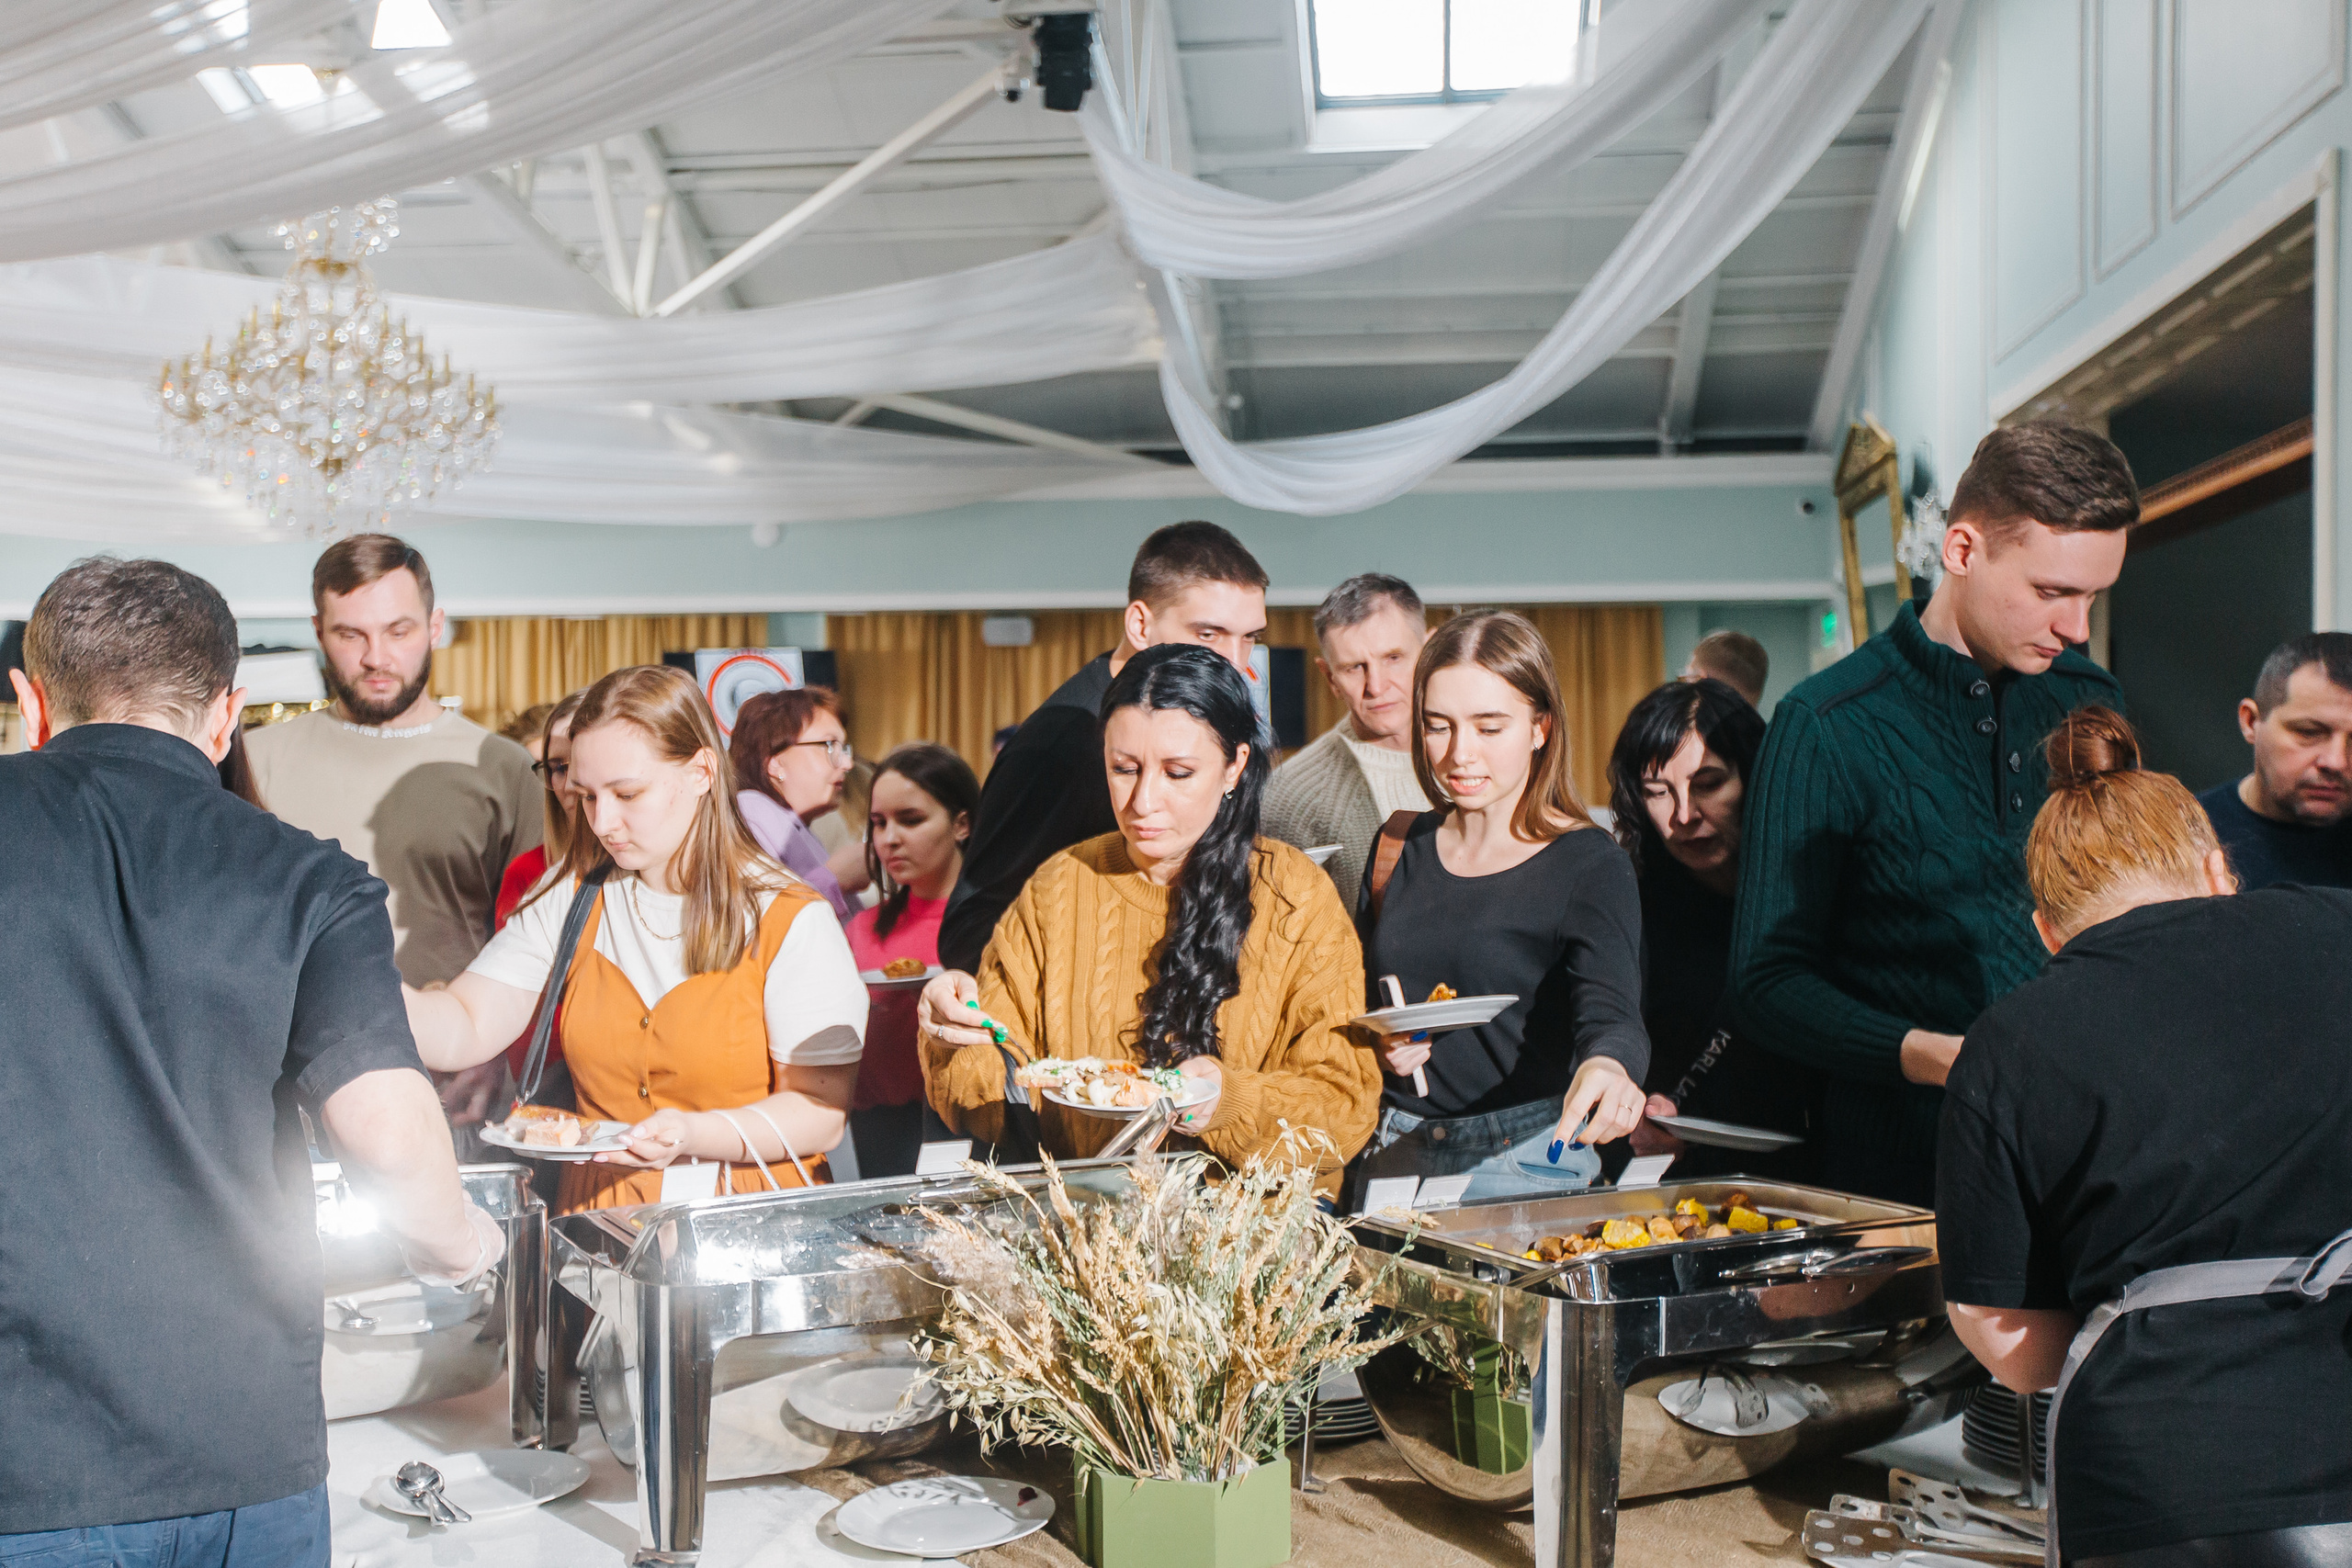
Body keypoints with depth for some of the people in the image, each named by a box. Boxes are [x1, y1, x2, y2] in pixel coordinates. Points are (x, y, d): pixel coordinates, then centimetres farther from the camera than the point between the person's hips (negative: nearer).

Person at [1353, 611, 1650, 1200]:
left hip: (1525, 1163, -4)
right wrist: (1376, 1041, -1)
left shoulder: (1590, 864, -5)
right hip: (1393, 1152, 4)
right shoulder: (1399, 847, 9)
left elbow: (1610, 1008, -20)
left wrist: (1608, 1064, -42)